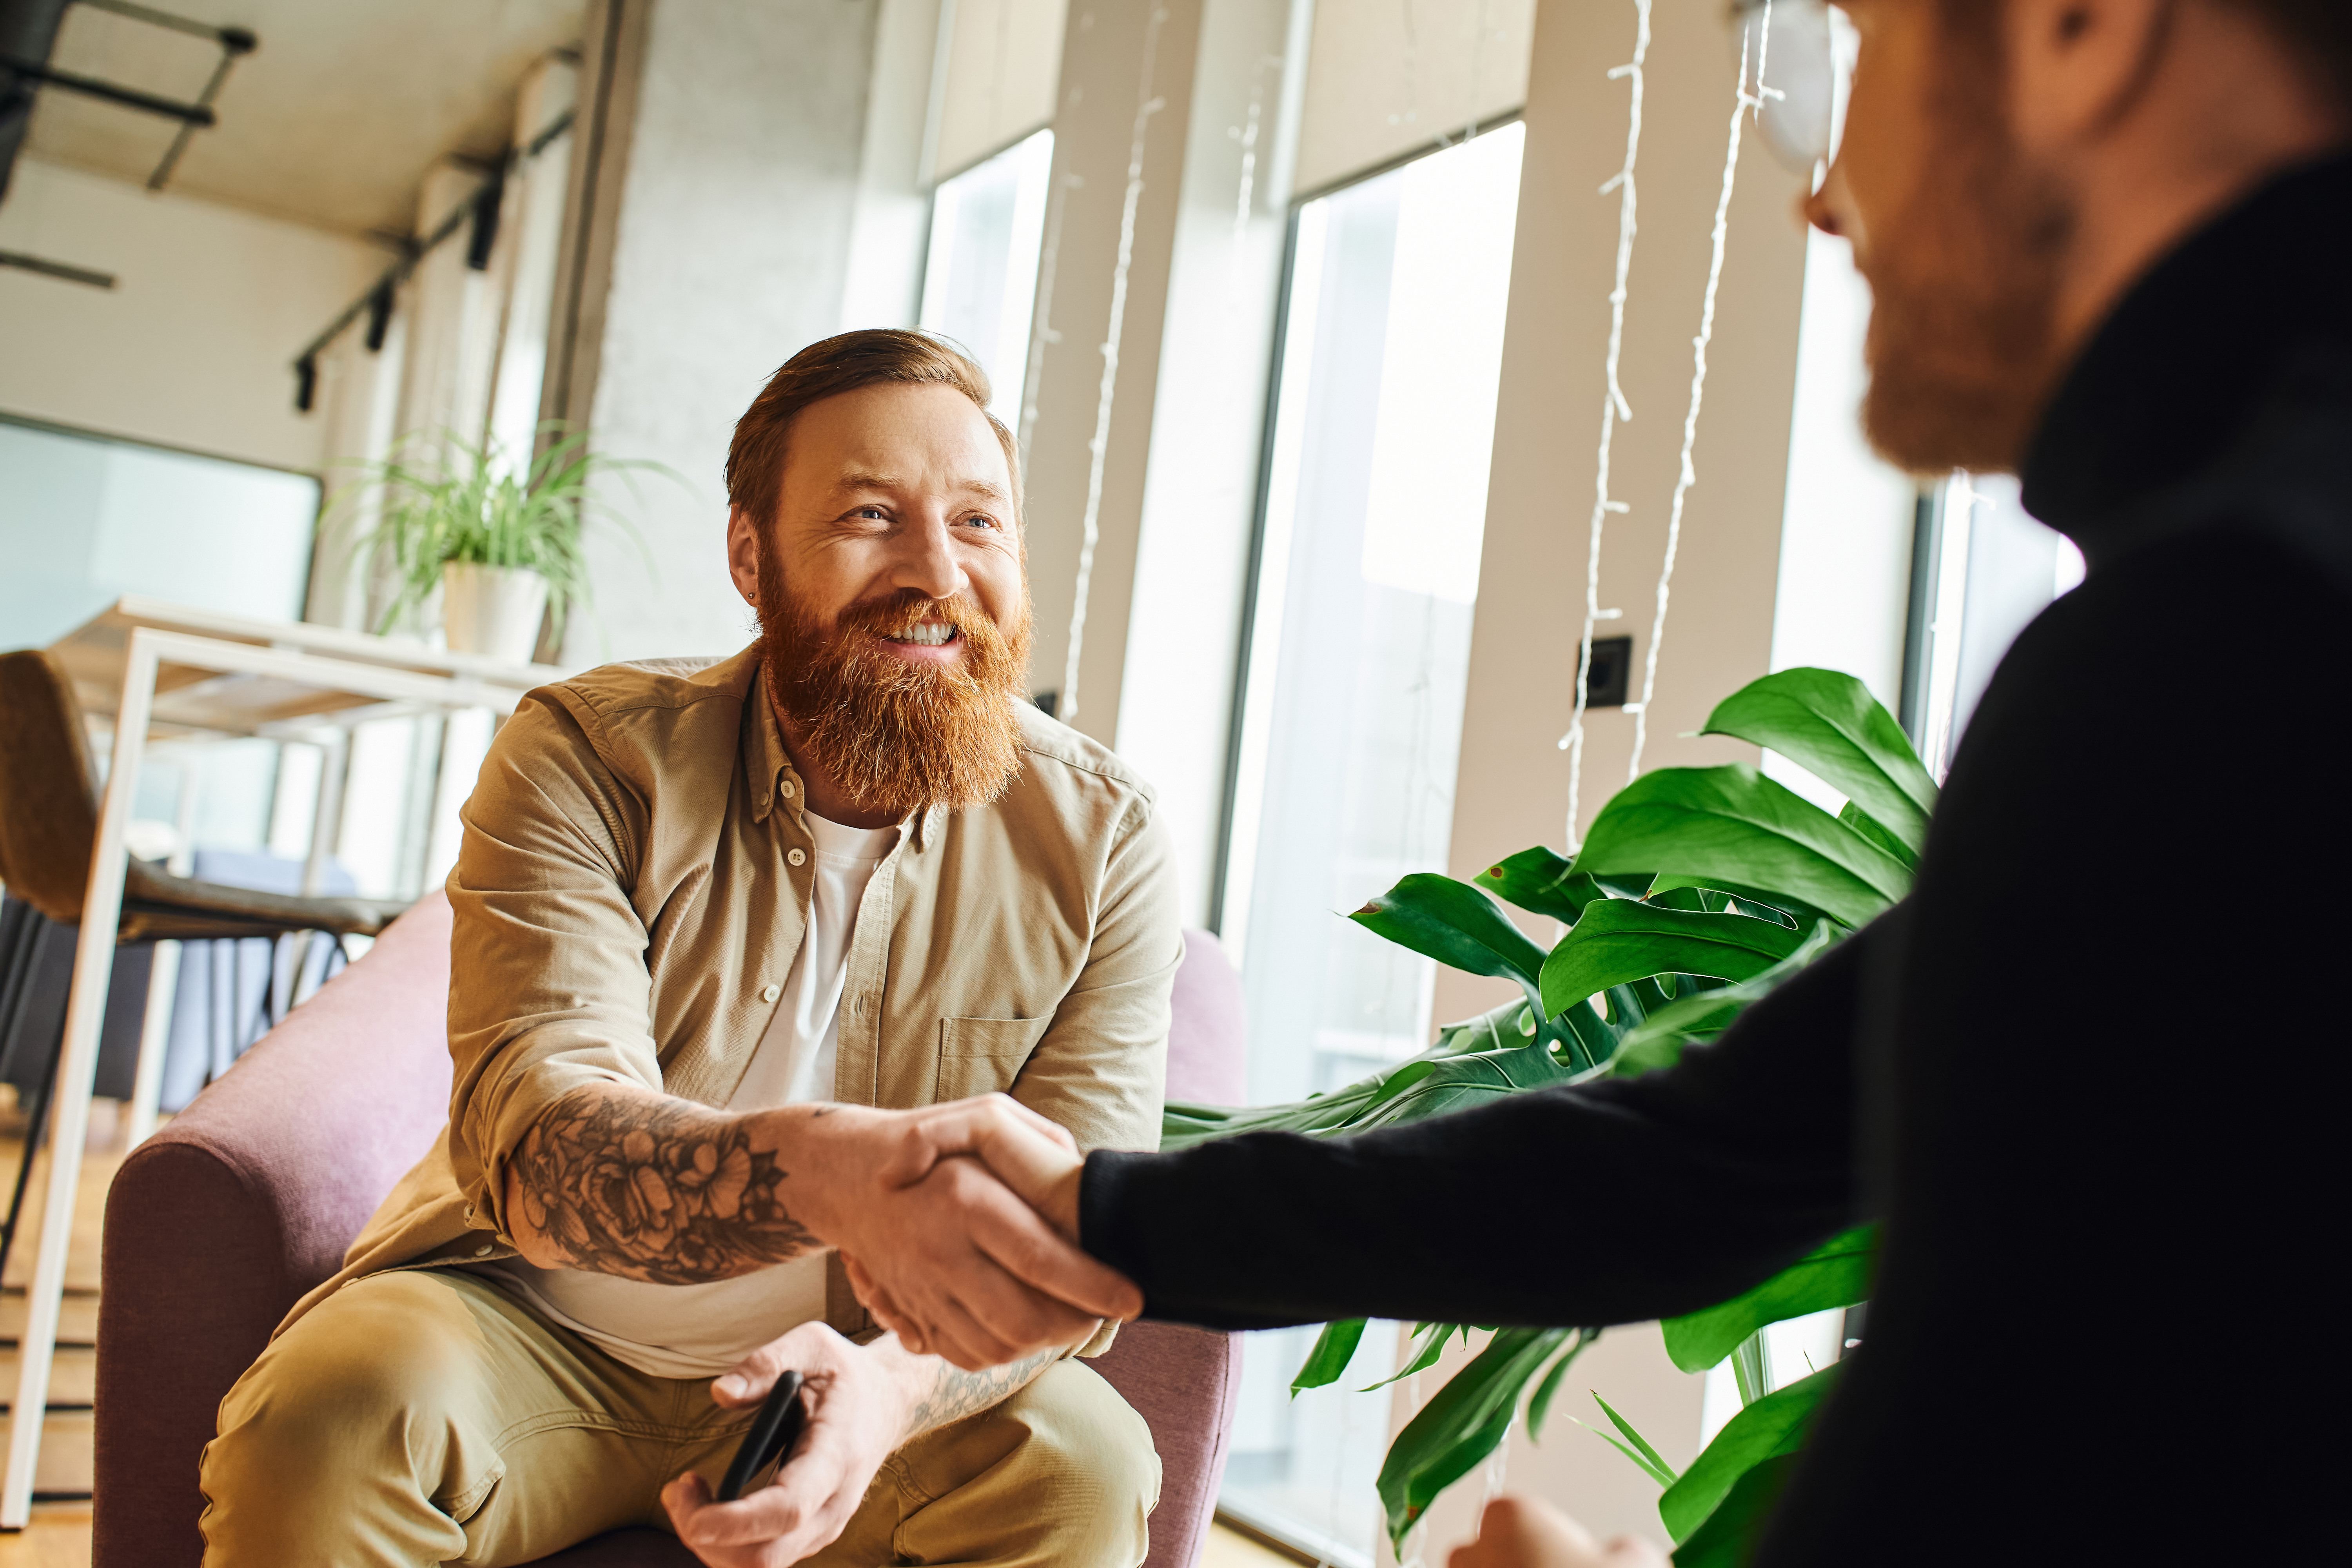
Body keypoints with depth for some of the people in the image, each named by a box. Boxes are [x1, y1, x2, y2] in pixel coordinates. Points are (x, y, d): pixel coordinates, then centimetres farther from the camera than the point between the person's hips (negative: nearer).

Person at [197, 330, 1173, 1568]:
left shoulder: (1100, 839, -9)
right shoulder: (589, 754, -13)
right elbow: (531, 1139, -27)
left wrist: (894, 1390, -36)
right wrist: (833, 1174, -50)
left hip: (844, 1374, 2)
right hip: (531, 1332, -1)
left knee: (1083, 1466, -24)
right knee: (331, 1417, -29)